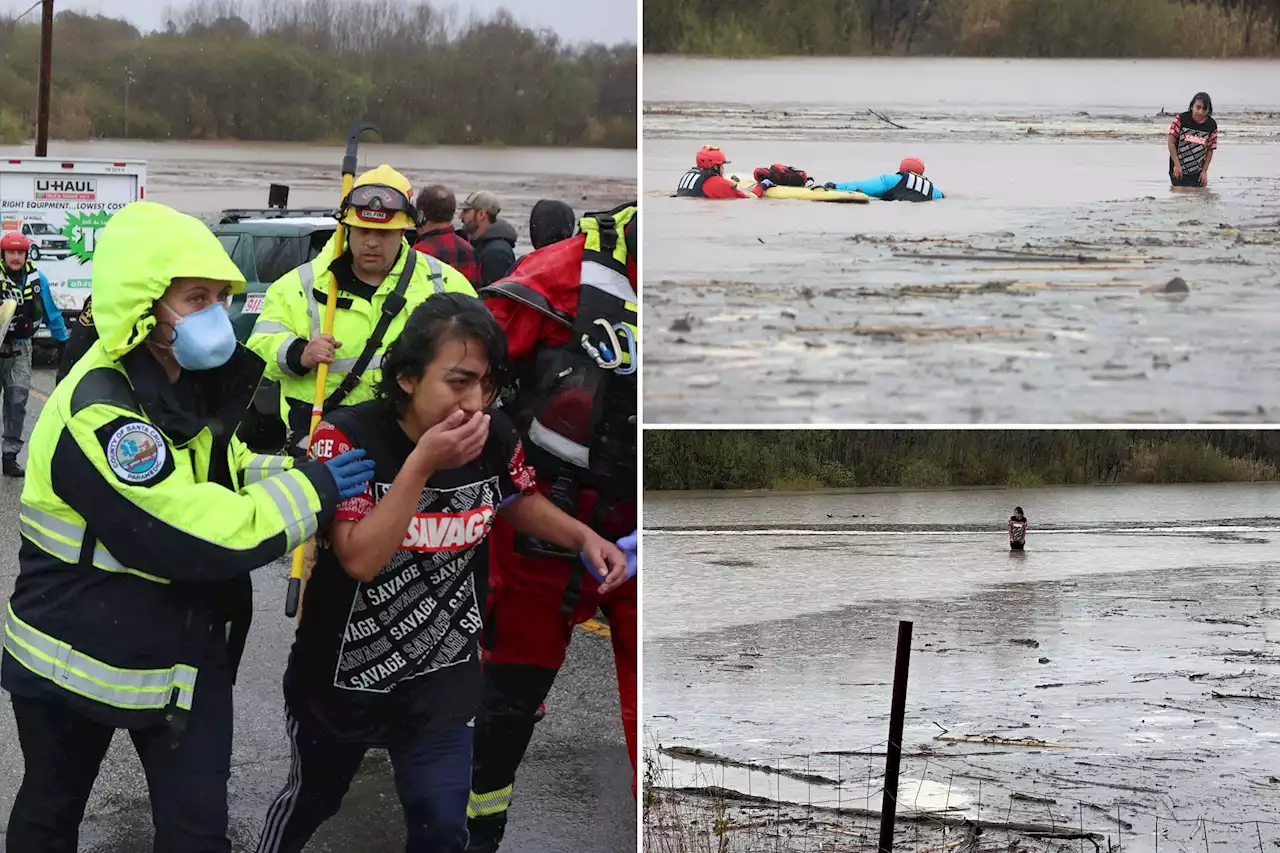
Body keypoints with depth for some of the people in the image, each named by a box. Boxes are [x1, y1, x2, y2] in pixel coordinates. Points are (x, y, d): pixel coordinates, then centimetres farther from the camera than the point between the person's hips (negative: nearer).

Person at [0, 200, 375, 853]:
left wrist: (302, 475, -2)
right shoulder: (98, 416, -28)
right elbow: (199, 536, -32)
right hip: (74, 656, -7)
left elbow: (223, 472, 17)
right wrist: (311, 489, -23)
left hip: (185, 649, 7)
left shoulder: (183, 386, 2)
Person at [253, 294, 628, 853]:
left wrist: (584, 537, -8)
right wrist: (421, 464, -37)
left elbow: (517, 501, 10)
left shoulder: (496, 438, -12)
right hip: (341, 676, -2)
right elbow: (361, 559, -32)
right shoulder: (346, 439, -25)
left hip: (442, 681, 2)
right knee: (313, 799, 22)